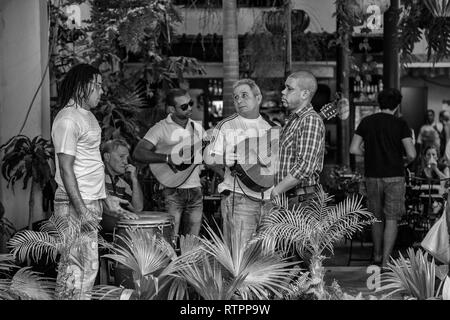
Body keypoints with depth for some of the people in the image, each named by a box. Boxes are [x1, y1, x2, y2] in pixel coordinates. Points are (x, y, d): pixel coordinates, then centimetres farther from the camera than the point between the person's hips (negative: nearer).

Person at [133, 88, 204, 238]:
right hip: (172, 191, -5)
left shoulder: (197, 128, 12)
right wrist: (168, 158, -23)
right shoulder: (161, 129, -6)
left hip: (195, 191, 5)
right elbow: (138, 153, -16)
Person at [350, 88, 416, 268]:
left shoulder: (367, 122, 1)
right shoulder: (400, 125, -7)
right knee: (391, 220, 2)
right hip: (394, 177, -3)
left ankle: (377, 256, 31)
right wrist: (407, 161, 9)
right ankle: (385, 262, -3)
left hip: (372, 176, 3)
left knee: (377, 217, 18)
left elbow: (354, 149, -1)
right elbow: (411, 154, -13)